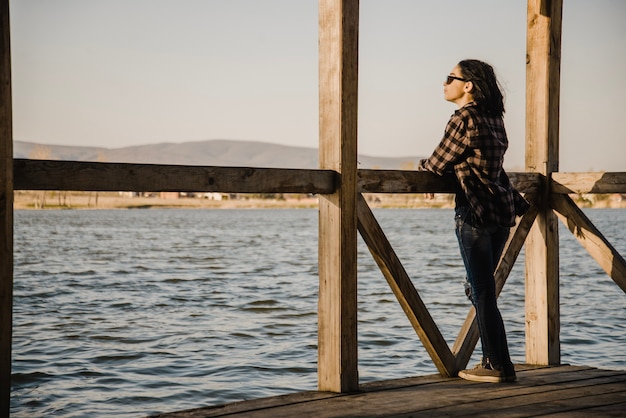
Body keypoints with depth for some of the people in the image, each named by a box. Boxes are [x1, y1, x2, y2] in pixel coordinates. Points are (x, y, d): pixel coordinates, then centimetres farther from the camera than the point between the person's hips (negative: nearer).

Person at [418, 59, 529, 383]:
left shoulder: (463, 119, -12)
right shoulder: (493, 118, 14)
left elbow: (437, 166, -5)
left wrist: (420, 165, 16)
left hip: (475, 212, -9)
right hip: (502, 210, 9)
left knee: (482, 293, -2)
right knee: (481, 290, 16)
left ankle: (499, 367, 3)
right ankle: (493, 361, 19)